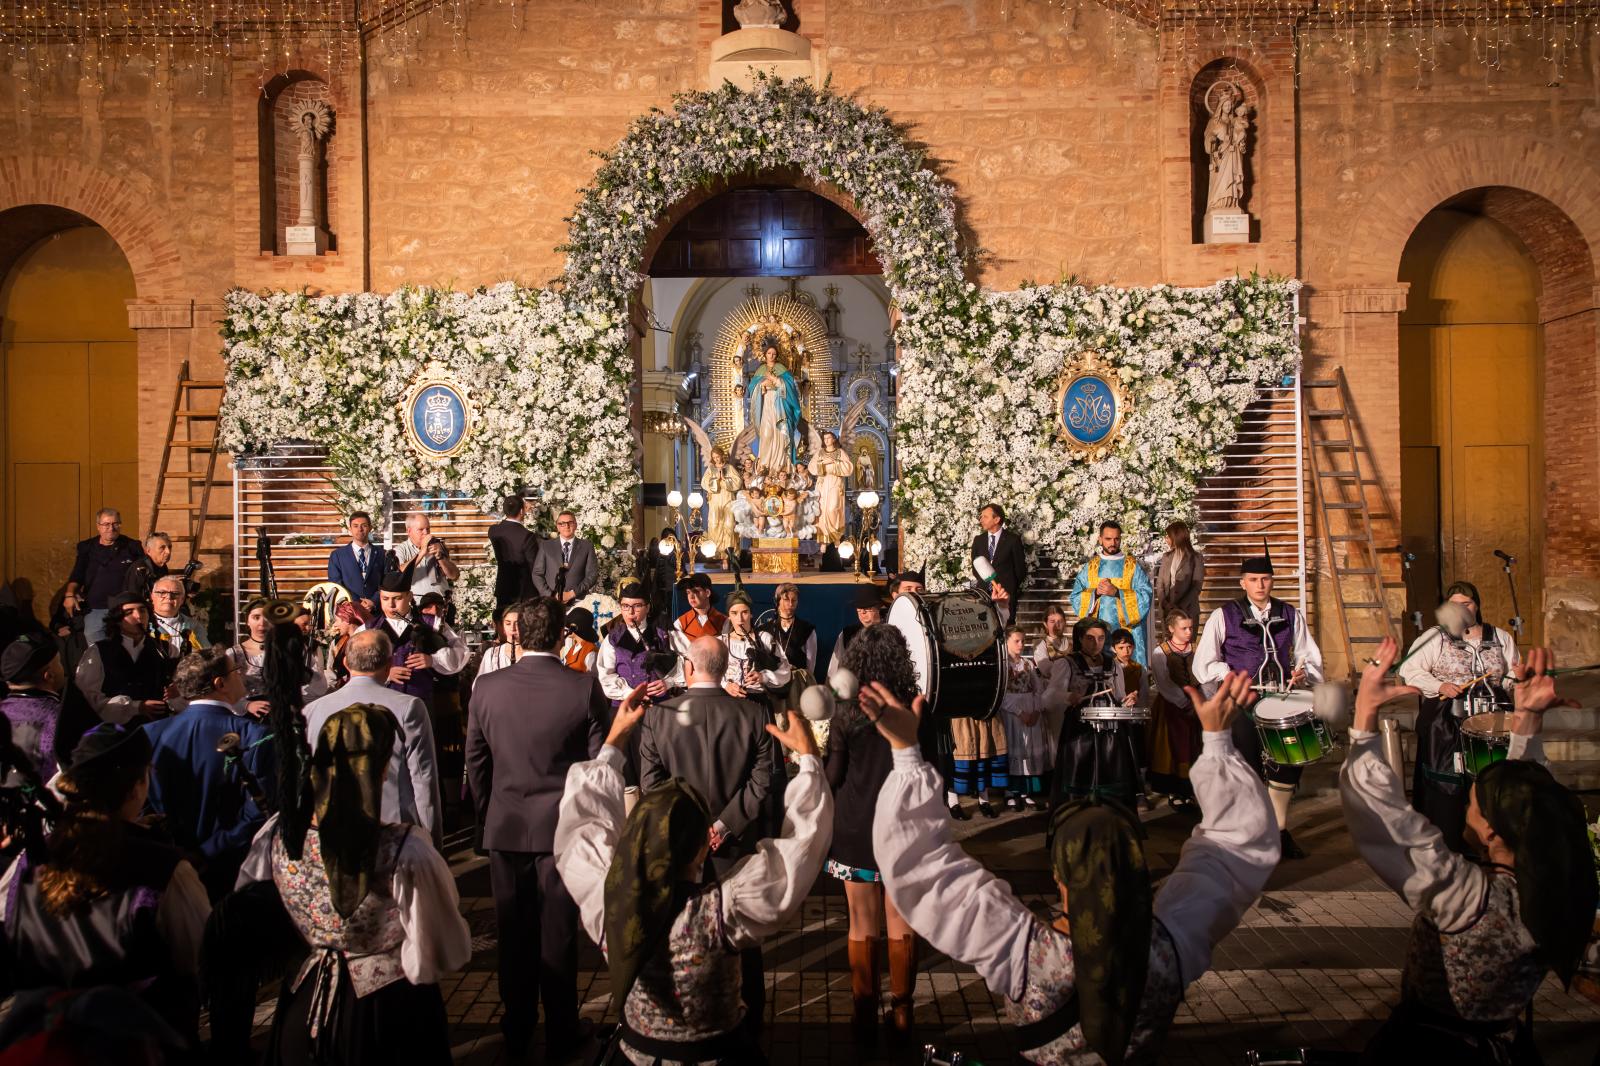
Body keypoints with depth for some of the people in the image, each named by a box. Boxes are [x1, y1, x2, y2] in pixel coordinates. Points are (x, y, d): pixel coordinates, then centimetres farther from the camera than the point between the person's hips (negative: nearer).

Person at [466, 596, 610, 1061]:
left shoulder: (487, 687, -5)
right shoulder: (584, 687, -12)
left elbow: (475, 764, 3)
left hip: (505, 829, 2)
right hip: (563, 828, -2)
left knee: (514, 933, 13)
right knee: (558, 934, 8)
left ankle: (517, 1031, 28)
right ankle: (560, 1034, 20)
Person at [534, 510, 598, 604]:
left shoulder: (587, 547, 7)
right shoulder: (546, 546, 9)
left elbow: (592, 575, 2)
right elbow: (537, 574, 6)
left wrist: (573, 593, -8)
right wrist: (551, 595, -7)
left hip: (577, 602, 0)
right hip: (549, 601, 0)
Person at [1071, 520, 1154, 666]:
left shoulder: (1132, 567, 4)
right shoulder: (1089, 567, 10)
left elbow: (1146, 596, -5)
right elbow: (1075, 596, 6)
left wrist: (1116, 592, -15)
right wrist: (1095, 592, -12)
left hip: (1126, 629, -1)